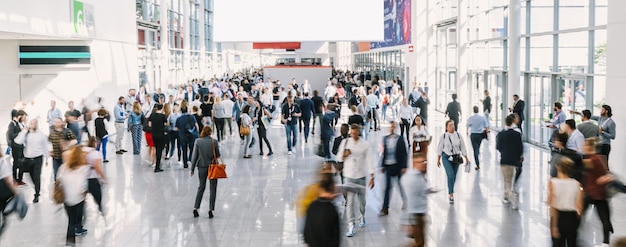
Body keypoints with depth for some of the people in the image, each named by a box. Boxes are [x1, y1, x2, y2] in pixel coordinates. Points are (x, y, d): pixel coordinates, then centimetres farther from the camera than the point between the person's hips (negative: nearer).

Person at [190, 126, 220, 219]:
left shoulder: (198, 141, -7)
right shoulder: (214, 141, -10)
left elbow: (194, 155, -4)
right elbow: (218, 155, -5)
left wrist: (192, 169, 2)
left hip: (202, 167, 2)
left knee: (201, 187, 15)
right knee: (212, 188, 8)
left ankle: (195, 208, 9)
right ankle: (211, 210, 6)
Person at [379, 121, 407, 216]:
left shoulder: (400, 139, -3)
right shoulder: (385, 138, 7)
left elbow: (404, 153, -4)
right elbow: (384, 152, 10)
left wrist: (404, 166, -9)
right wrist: (383, 165, 8)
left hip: (397, 165, -2)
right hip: (388, 165, 3)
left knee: (401, 185, 10)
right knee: (387, 186, -1)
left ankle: (405, 201, 33)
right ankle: (385, 209, -2)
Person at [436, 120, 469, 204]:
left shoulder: (458, 135, -3)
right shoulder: (443, 136, -7)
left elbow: (463, 148, 1)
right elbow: (439, 148, 1)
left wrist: (466, 159, 2)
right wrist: (438, 160, 4)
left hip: (456, 158, 3)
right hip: (446, 158, -3)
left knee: (454, 176, 12)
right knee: (450, 175, -17)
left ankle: (450, 192, 35)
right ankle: (451, 194, -12)